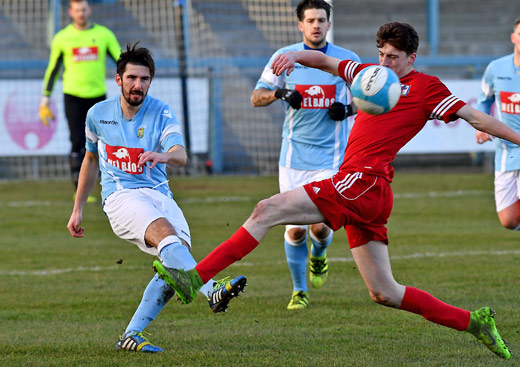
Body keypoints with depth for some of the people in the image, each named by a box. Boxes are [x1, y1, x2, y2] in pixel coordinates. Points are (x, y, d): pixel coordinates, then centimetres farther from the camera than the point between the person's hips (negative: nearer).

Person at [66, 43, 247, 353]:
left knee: (179, 250, -23)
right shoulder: (98, 114, 9)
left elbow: (181, 156, -17)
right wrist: (77, 209, 27)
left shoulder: (161, 113, 2)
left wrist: (165, 156, -41)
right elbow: (91, 159, 26)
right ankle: (212, 290, -56)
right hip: (120, 196, -2)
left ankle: (132, 335, -16)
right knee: (165, 232, -32)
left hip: (158, 194, 2)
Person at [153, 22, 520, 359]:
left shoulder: (427, 87, 4)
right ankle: (474, 322, 13)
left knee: (267, 210, -12)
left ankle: (196, 278, -14)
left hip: (363, 182, -9)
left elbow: (474, 116, 6)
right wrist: (295, 55, 10)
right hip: (361, 192, 9)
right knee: (384, 293, 9)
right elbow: (325, 61, 30)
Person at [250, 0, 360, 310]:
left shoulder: (348, 60, 1)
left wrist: (347, 107, -9)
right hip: (294, 154, 1)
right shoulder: (285, 57, 2)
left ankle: (319, 256, 25)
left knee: (320, 225, -11)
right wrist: (279, 92, -15)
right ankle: (300, 291, 18)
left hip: (331, 155, -1)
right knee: (295, 229, -1)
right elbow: (256, 97, 6)